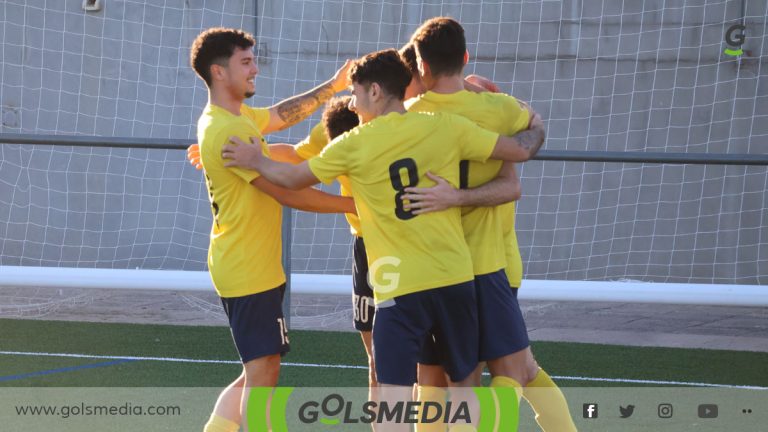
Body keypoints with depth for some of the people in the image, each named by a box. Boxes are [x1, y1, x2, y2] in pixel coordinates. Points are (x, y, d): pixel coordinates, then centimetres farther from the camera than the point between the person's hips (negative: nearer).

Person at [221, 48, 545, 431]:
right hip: (455, 279, 3)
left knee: (393, 397, -7)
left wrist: (256, 161, 28)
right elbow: (521, 152, 6)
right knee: (464, 386, 17)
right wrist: (536, 129, 28)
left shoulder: (354, 145, -2)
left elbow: (293, 179, 10)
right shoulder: (444, 127, 2)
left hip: (399, 288, -3)